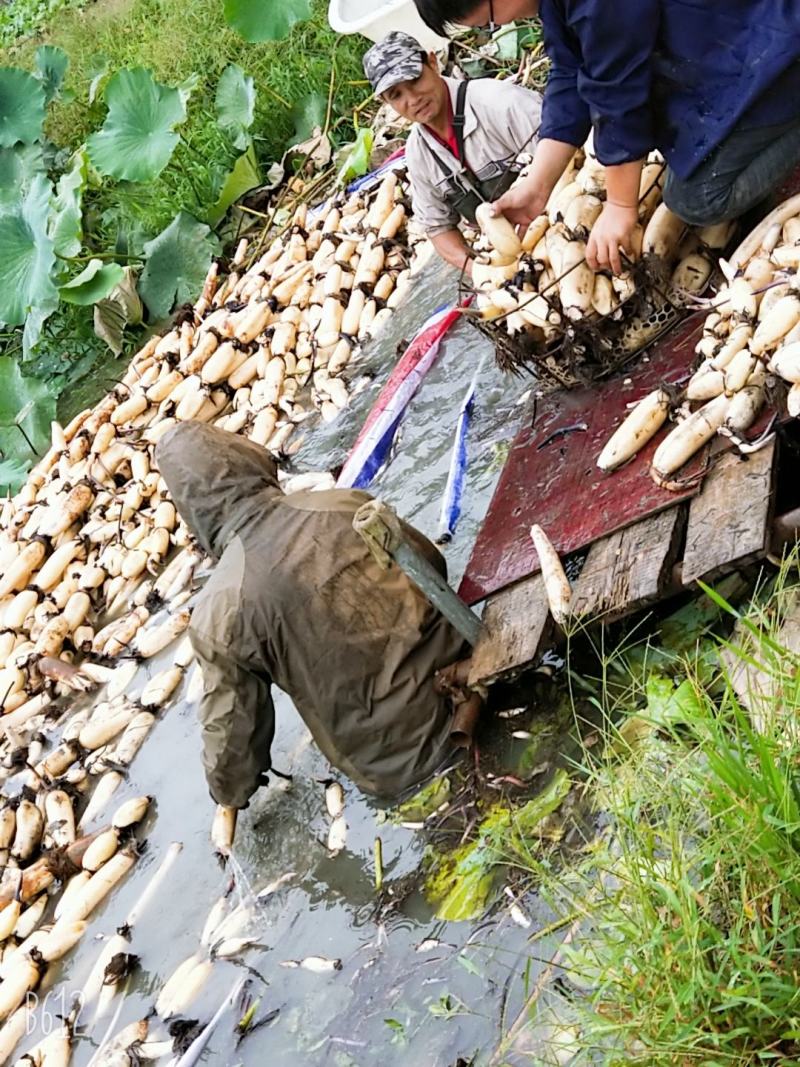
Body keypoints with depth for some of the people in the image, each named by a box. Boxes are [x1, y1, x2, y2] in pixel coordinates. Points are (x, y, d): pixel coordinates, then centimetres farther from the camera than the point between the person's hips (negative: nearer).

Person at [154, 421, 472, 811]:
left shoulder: (216, 615, -17)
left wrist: (230, 792, 20)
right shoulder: (346, 503, -8)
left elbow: (231, 723, -4)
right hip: (444, 660, 4)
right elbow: (431, 563, 9)